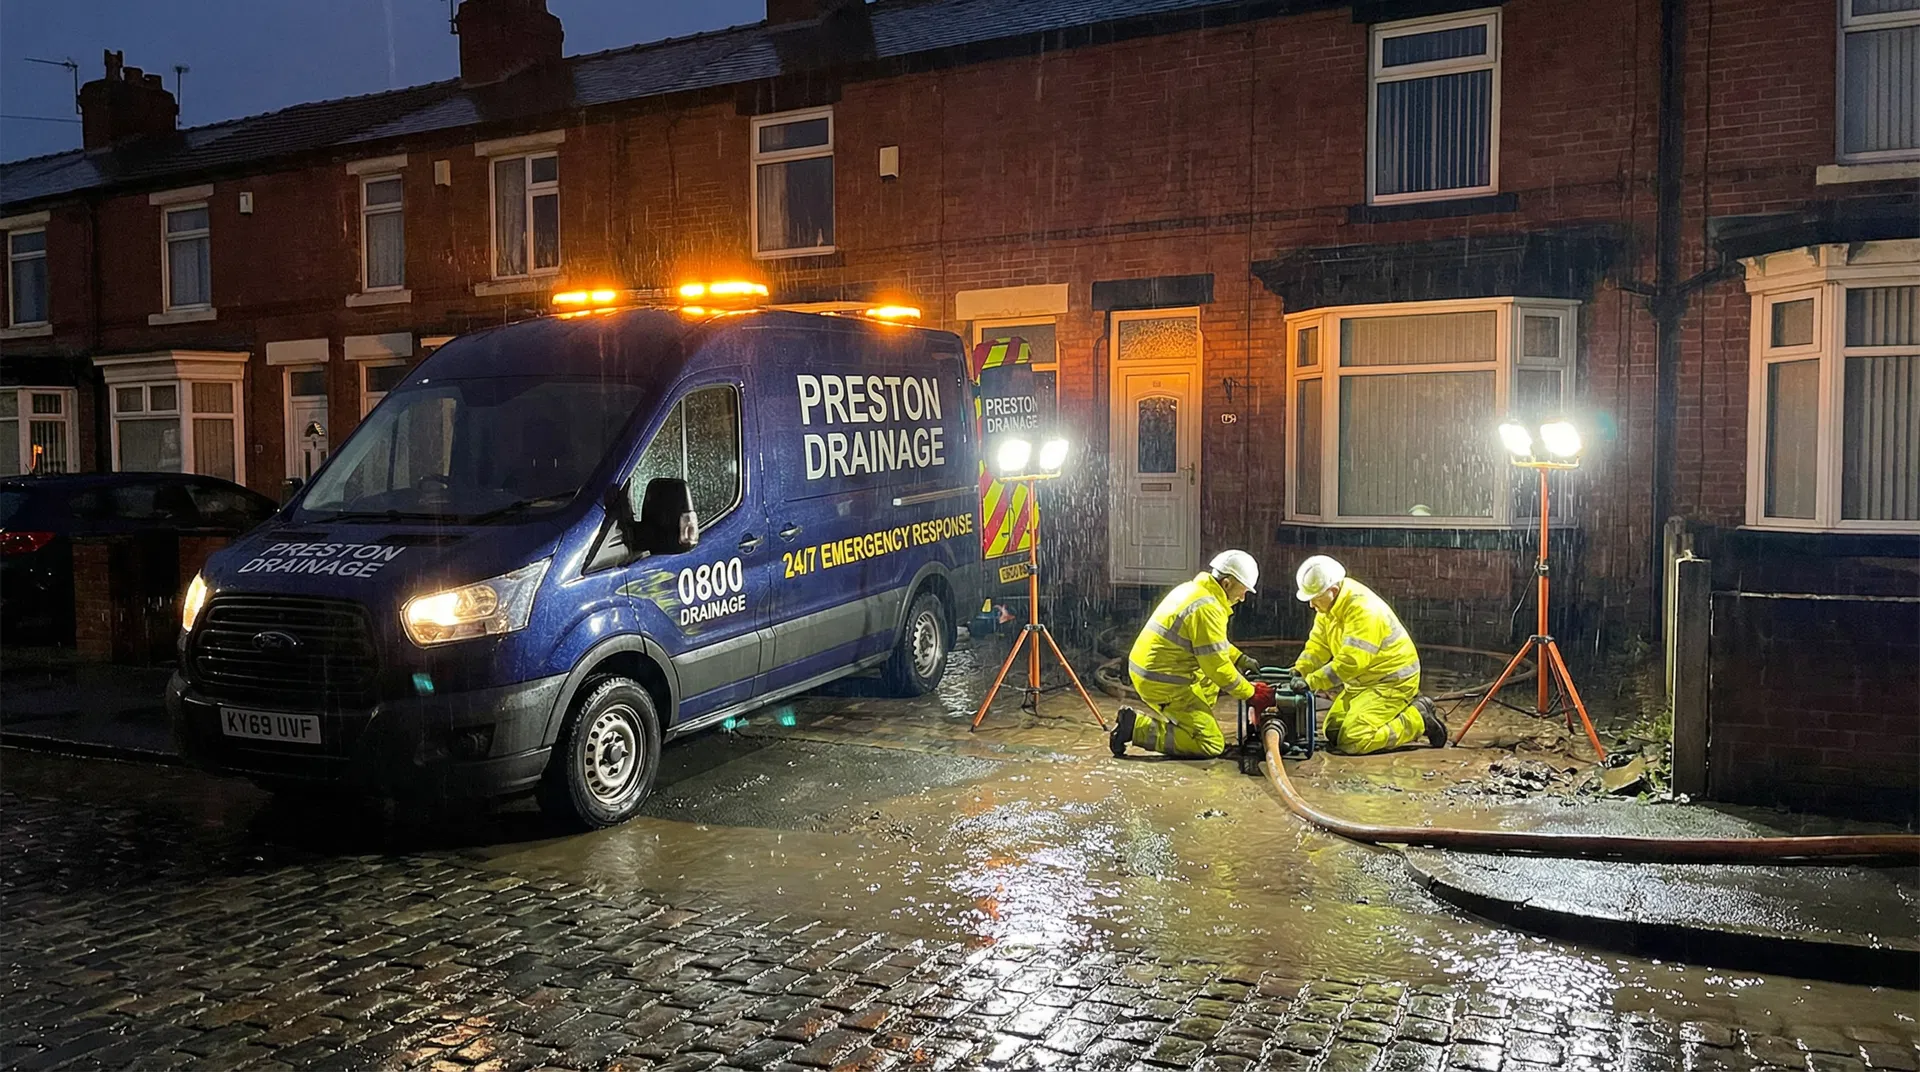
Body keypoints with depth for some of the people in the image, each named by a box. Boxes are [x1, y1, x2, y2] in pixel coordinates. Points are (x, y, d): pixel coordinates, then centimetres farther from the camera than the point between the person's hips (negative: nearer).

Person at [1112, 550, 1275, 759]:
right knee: (1211, 745, -9)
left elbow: (1214, 643, 27)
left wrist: (1240, 659, 17)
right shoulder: (1207, 609, -20)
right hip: (1162, 684, -11)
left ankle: (1174, 723, 17)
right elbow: (1217, 665, -18)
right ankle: (1136, 726, -10)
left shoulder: (1194, 589, 11)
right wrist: (1251, 693, -7)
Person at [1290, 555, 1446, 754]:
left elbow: (1351, 661, -34)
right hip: (1364, 681, 10)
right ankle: (1402, 710, 18)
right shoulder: (1329, 605, 0)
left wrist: (1310, 682, -36)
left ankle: (1418, 718, 0)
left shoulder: (1363, 609, -29)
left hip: (1392, 681, -10)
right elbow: (1317, 646, 1)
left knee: (1352, 741, -18)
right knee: (1333, 732, 9)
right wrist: (1298, 672, -15)